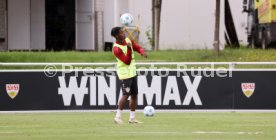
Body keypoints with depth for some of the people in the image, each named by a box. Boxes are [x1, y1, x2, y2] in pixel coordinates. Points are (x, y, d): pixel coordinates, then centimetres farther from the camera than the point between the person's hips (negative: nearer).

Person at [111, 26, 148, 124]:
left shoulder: (128, 40, 2)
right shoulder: (116, 49, -21)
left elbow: (138, 48, 12)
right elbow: (127, 61, -24)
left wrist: (142, 52, -12)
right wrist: (129, 49, -36)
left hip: (132, 72, 8)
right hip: (124, 73, -8)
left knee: (134, 95, 8)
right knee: (126, 94, -14)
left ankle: (132, 118, 14)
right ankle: (118, 117, -5)